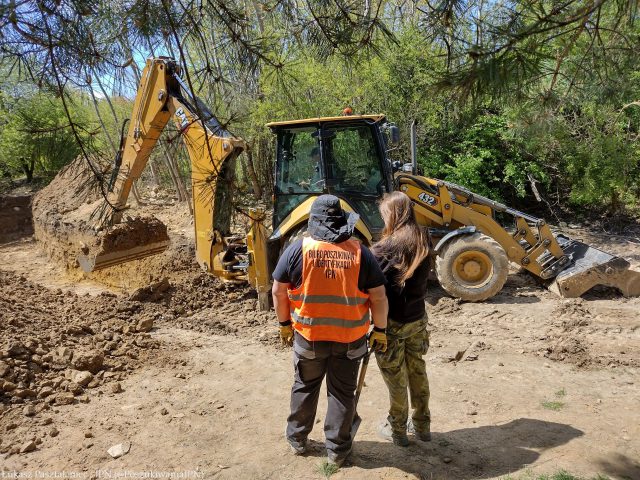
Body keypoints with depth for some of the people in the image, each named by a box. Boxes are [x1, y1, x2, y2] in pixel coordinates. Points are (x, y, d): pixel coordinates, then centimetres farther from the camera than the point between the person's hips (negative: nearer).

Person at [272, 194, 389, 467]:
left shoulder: (298, 249, -9)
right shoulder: (360, 252, -8)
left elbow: (279, 292, -5)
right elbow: (379, 297, -6)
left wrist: (284, 324, 9)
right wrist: (380, 330, 6)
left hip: (308, 335, 0)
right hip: (350, 337, 0)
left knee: (305, 387, 21)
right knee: (343, 393, 16)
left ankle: (297, 439, 38)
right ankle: (337, 450, 29)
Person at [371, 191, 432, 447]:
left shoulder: (386, 248, -22)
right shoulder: (423, 241, -2)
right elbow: (421, 278, 5)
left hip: (393, 322, -6)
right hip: (417, 318, 6)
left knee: (396, 377, 10)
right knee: (417, 371, 20)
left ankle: (397, 430, 28)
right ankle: (422, 425, 35)